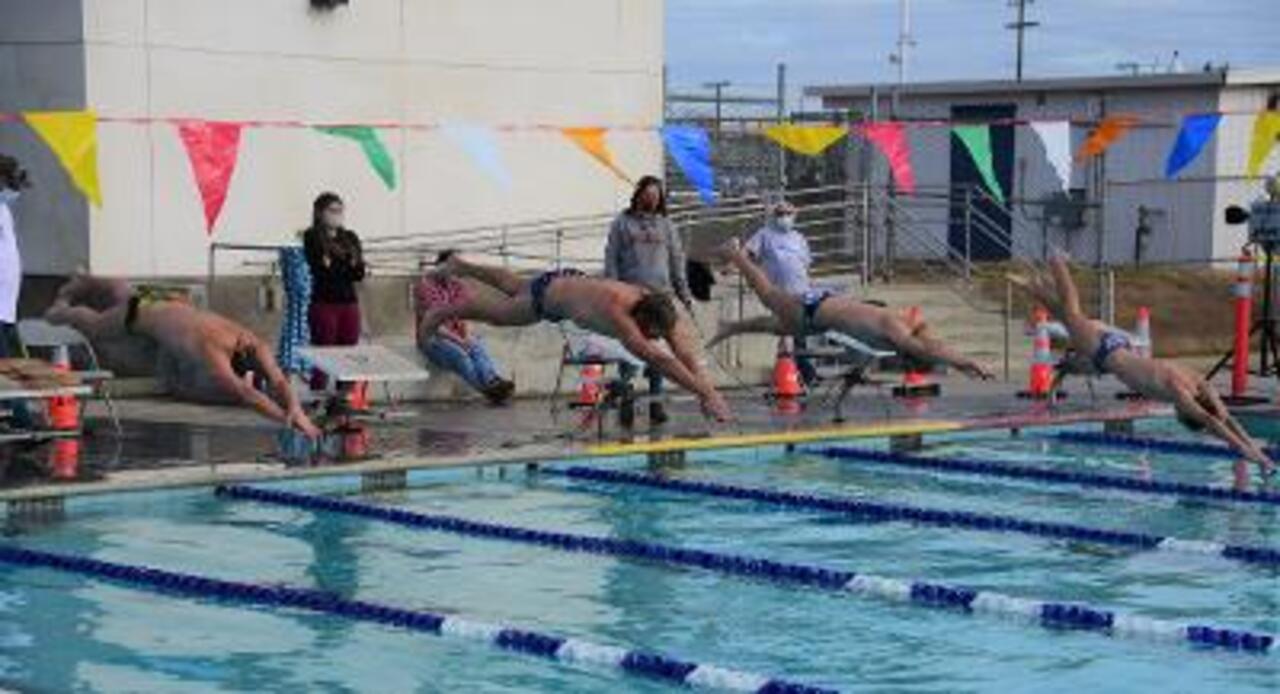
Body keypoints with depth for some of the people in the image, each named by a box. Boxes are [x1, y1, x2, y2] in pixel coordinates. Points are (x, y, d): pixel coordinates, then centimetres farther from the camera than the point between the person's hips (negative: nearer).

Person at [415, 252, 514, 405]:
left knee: (478, 348, -30)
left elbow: (462, 317, 10)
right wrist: (458, 340, -23)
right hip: (432, 338, -5)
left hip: (457, 335, 5)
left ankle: (493, 381, -55)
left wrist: (467, 336, -12)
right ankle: (487, 389, -53)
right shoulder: (424, 285, -7)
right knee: (459, 355, -36)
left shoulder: (458, 286, 12)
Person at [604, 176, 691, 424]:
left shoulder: (666, 226, 16)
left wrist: (684, 295, 10)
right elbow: (611, 260, 4)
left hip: (661, 294, 2)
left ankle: (656, 403, 4)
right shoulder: (622, 224, 9)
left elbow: (677, 262, 17)